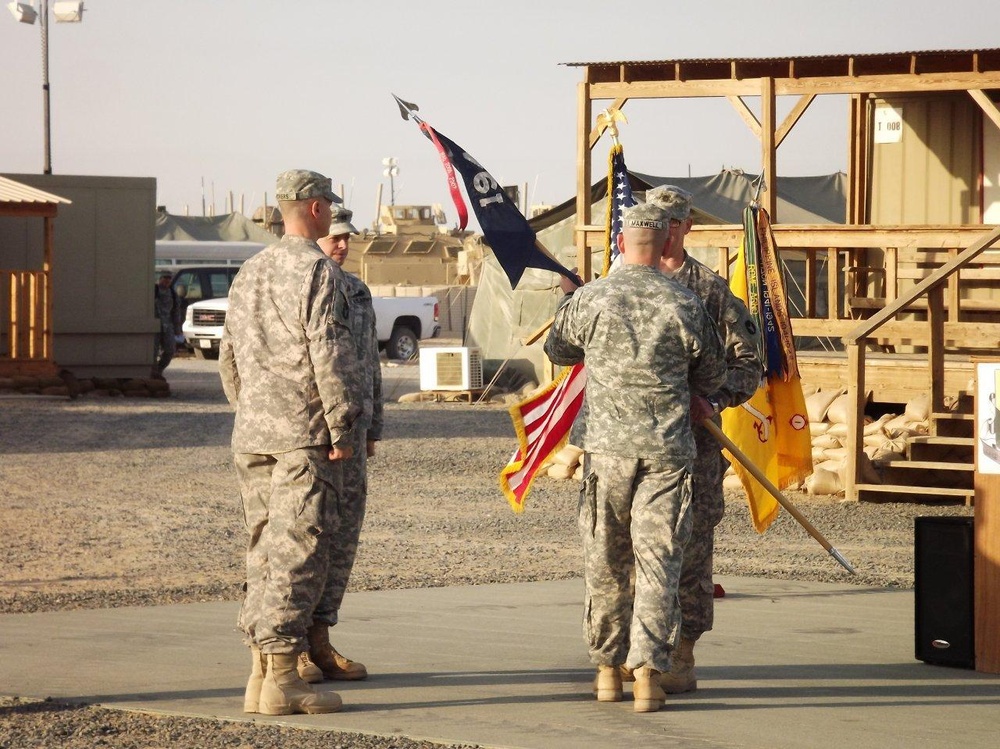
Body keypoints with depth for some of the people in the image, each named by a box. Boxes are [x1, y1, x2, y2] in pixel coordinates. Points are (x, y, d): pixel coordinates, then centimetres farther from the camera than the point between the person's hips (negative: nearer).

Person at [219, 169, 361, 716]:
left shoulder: (250, 272, 15)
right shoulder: (318, 272, -10)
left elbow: (228, 357, 20)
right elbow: (329, 356, -16)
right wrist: (342, 429, -11)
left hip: (252, 436, 8)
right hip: (304, 433, -8)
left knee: (265, 550, 11)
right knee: (297, 553, -7)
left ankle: (261, 672, 12)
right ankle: (282, 679, -9)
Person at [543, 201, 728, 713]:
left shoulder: (589, 300, -3)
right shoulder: (685, 305, -4)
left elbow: (558, 350, 17)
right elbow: (712, 374, 10)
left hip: (608, 448, 1)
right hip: (668, 452, -1)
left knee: (605, 564, 12)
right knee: (657, 562, 0)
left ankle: (608, 669, 19)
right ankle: (648, 673, -8)